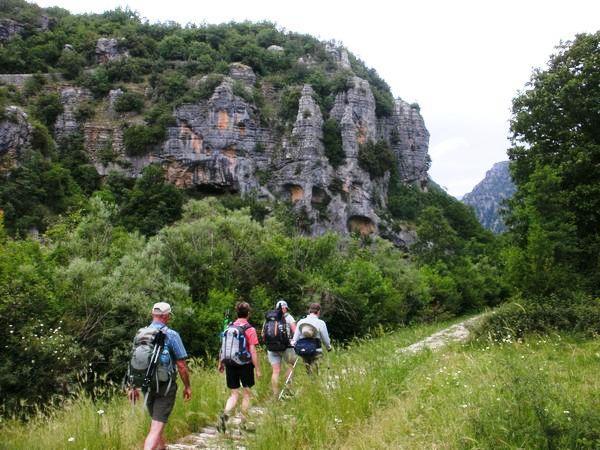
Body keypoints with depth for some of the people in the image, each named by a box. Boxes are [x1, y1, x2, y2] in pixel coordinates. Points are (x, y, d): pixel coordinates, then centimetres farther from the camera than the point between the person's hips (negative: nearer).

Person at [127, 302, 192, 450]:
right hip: (165, 386, -6)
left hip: (148, 386, 6)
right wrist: (187, 386, 1)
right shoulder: (171, 335, -12)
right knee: (157, 427, -8)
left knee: (156, 422, 26)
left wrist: (133, 387, 16)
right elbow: (181, 365, -11)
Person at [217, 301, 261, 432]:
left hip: (230, 364, 4)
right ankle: (243, 423, 18)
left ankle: (225, 414, -16)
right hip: (245, 364, -4)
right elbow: (252, 351, -13)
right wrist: (257, 369, -9)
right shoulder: (250, 329, -10)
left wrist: (221, 363, 19)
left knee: (234, 394, 10)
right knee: (247, 393, 13)